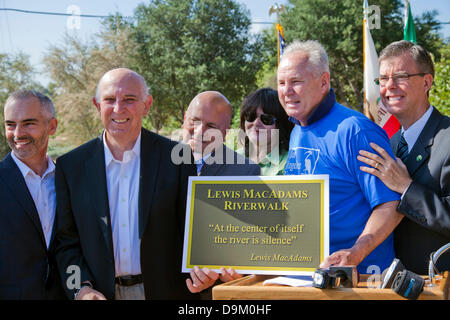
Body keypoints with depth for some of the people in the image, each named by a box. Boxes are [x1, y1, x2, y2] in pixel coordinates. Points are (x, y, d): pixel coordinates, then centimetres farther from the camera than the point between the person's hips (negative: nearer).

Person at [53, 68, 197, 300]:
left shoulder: (176, 158, -4)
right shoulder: (71, 166, 1)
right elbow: (66, 241, 3)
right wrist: (81, 288, -11)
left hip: (165, 291, -1)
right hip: (101, 293, 1)